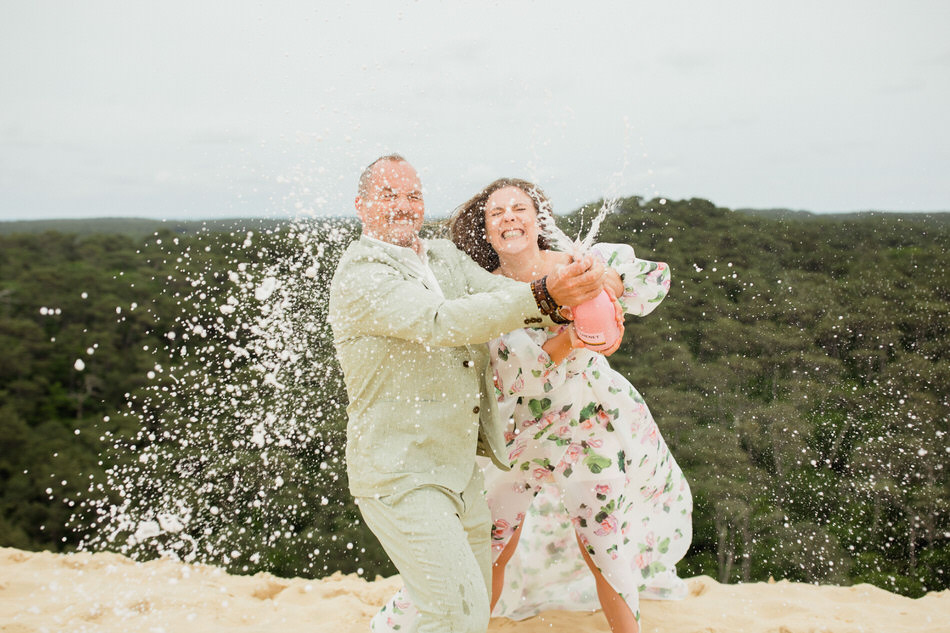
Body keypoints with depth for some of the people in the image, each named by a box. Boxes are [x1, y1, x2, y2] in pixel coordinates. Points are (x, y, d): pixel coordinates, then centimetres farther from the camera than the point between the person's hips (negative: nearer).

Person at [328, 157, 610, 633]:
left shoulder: (445, 256, 10)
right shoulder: (359, 275, -14)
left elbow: (503, 294, -4)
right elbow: (440, 323, -29)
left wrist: (572, 301, -26)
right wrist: (543, 297, -39)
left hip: (459, 468, 8)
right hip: (400, 474, -8)